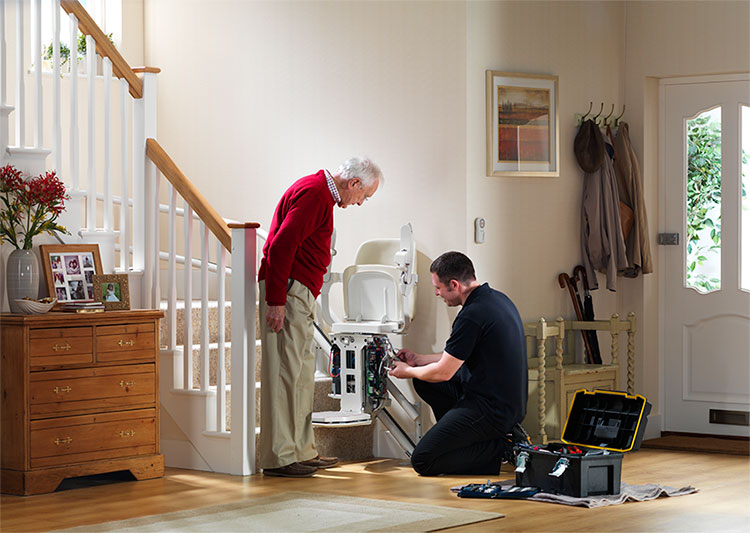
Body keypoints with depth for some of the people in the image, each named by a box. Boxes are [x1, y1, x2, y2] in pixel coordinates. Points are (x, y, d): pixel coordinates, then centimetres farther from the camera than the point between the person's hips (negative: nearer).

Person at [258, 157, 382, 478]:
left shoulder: (321, 193, 20)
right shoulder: (314, 193, -13)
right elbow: (280, 246, -21)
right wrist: (276, 301, -23)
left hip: (299, 293, 11)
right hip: (287, 291, -11)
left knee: (302, 375, 13)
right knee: (285, 371, -9)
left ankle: (302, 451, 19)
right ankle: (278, 458, -8)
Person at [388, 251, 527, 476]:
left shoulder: (473, 315, -22)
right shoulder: (497, 299, 9)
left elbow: (443, 372, -12)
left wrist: (408, 371, 7)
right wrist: (417, 360, 24)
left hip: (491, 410, -10)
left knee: (423, 461, -6)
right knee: (423, 381, 18)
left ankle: (503, 446, -5)